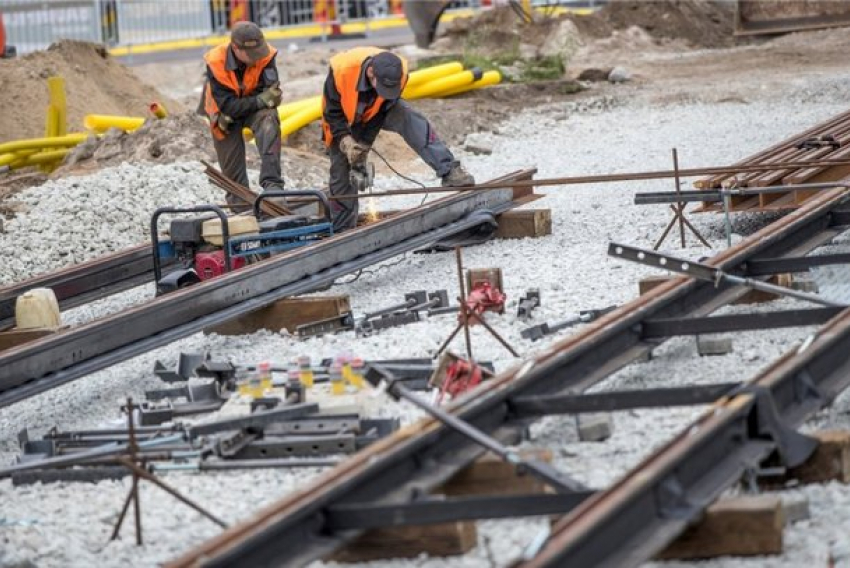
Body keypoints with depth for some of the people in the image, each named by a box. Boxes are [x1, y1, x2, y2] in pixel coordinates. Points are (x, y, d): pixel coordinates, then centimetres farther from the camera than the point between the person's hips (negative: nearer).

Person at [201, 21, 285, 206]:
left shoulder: (266, 56, -25)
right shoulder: (215, 63, -29)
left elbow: (271, 96, -27)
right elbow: (227, 105, -29)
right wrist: (261, 100, -41)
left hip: (256, 107, 0)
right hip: (225, 113, 0)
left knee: (269, 122, -33)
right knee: (233, 169, 3)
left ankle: (272, 184, -42)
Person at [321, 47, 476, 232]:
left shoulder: (397, 74, -32)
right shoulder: (341, 70, -39)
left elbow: (380, 114, -20)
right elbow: (333, 112, -24)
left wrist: (363, 145, -22)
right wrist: (345, 140, -34)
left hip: (378, 111, 1)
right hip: (343, 119, -1)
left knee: (411, 121, -29)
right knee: (340, 174, 0)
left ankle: (448, 170, -35)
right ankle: (342, 231, 15)